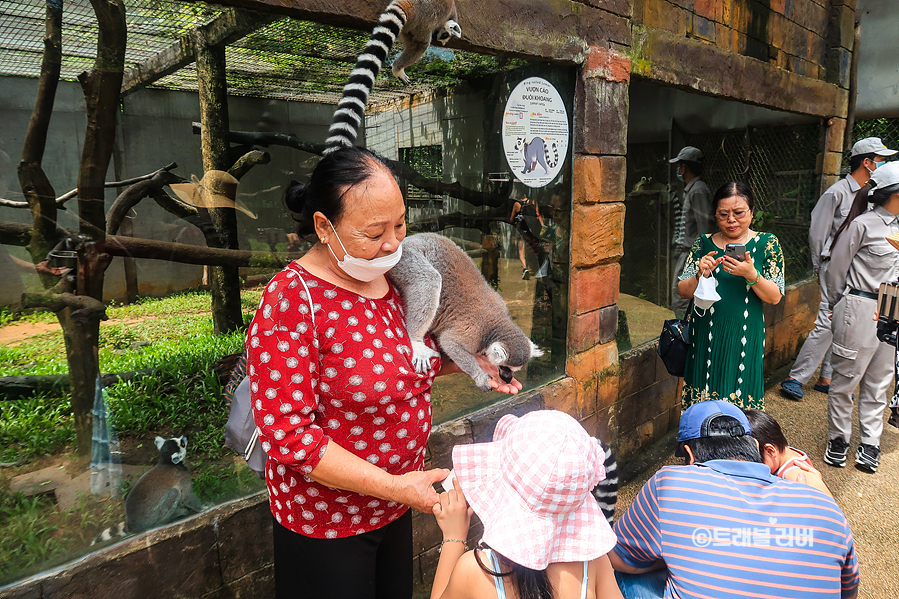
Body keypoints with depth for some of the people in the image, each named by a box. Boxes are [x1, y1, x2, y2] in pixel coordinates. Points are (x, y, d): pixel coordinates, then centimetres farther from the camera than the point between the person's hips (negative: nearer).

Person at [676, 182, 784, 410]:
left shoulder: (767, 244, 3)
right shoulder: (703, 244, 6)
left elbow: (775, 297, -2)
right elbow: (683, 291, 3)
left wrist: (751, 274, -20)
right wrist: (700, 275, -17)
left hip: (745, 338, -1)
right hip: (706, 336, 1)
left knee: (741, 398, 0)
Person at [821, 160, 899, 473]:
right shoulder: (863, 224, -10)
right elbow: (836, 270, -4)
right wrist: (837, 306, 4)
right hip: (860, 311, -7)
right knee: (846, 377, 2)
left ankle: (870, 445, 22)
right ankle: (838, 439, 18)